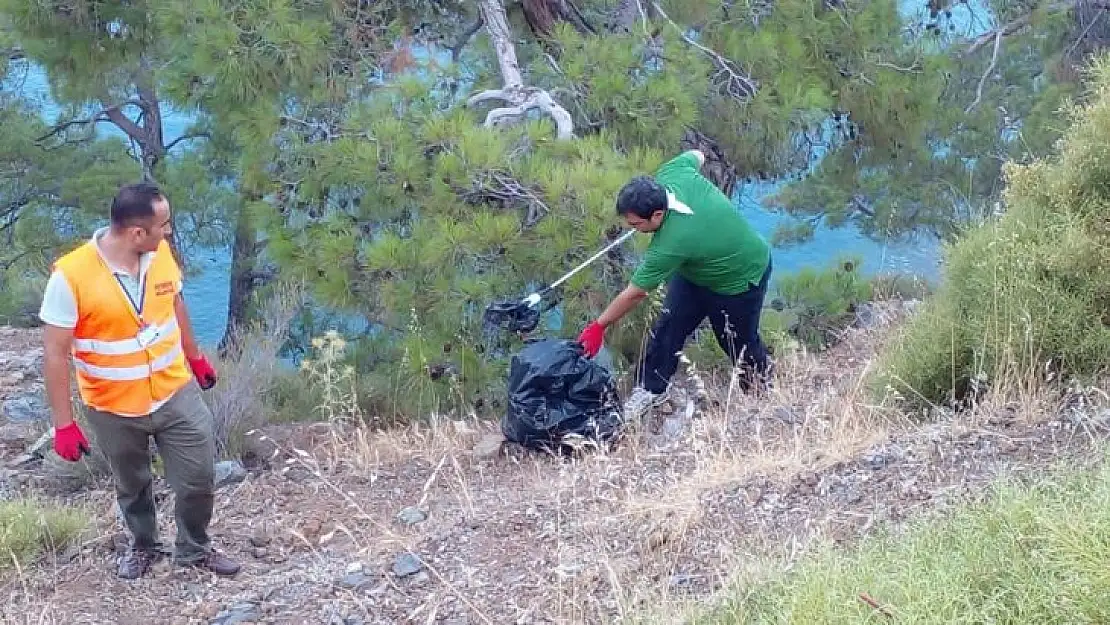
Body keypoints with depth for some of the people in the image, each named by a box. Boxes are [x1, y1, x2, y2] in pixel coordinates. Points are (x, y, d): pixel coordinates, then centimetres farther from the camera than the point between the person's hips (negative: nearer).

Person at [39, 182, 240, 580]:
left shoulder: (160, 252, -11)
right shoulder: (71, 275, -26)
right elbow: (55, 354, -20)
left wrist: (195, 357, 20)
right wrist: (64, 422, -19)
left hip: (175, 393, 3)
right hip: (113, 408, -3)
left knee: (199, 478, 8)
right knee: (131, 487, 19)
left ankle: (193, 549, 34)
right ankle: (144, 546, 47)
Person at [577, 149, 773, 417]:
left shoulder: (671, 244, -44)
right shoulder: (671, 173, -28)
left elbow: (634, 294, -31)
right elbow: (696, 155, -2)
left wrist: (598, 326, -19)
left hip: (741, 277, -8)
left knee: (738, 339, 15)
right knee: (667, 326, 2)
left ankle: (760, 378, 47)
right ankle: (651, 389, 16)